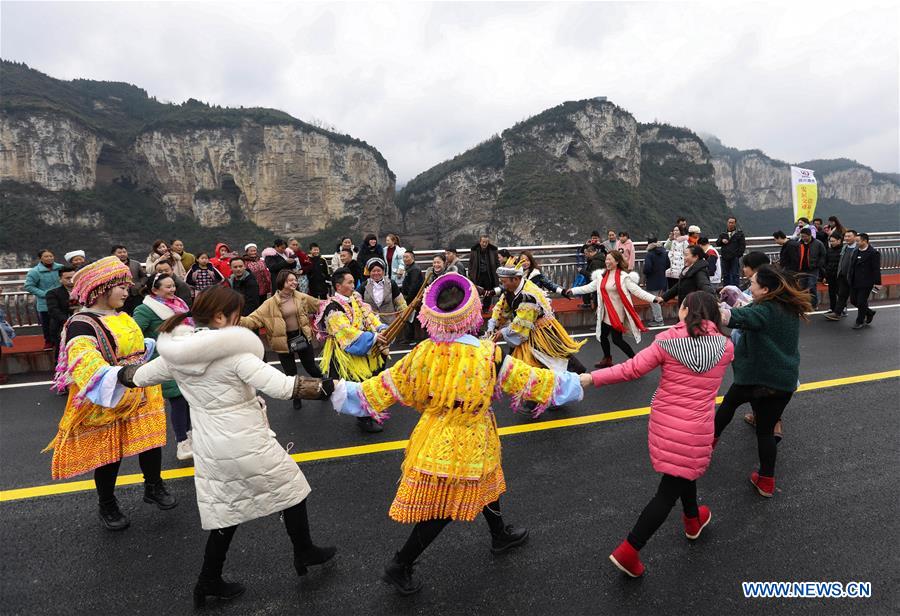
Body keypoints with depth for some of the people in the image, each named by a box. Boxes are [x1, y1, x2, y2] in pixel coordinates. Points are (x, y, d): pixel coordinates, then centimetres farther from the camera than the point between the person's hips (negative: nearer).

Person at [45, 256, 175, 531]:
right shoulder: (82, 323, -18)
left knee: (151, 442, 8)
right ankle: (107, 506, 30)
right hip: (107, 404, -6)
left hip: (140, 398, 6)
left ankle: (154, 487, 31)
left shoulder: (123, 317, 8)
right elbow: (83, 356, -37)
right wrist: (116, 377, -53)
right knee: (110, 454, 8)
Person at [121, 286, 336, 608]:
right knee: (291, 487, 17)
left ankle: (209, 582, 32)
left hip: (209, 449, 6)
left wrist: (119, 374, 38)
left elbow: (139, 377, 16)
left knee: (226, 512, 22)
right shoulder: (234, 351, -23)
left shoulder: (176, 353, -2)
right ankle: (304, 553, 34)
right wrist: (328, 387, -23)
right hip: (247, 445, -6)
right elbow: (282, 386, -29)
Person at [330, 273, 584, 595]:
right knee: (441, 511, 12)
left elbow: (386, 387, -5)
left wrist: (343, 391, 9)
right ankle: (399, 567, 23)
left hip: (434, 439, 5)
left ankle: (501, 535, 51)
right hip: (466, 446, -5)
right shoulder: (489, 354, -21)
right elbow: (529, 380, -10)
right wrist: (571, 382, 5)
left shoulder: (422, 353, -13)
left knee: (484, 481, 27)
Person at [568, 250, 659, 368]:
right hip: (606, 313, 6)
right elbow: (590, 287, 10)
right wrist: (573, 291, 9)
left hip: (617, 313, -6)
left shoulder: (623, 276, -13)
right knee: (602, 336, 16)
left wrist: (654, 298, -26)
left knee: (617, 339, -6)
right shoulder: (601, 275, 4)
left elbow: (637, 291, -16)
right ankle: (607, 359, 38)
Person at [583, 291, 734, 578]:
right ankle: (628, 551, 6)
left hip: (663, 420, 2)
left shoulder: (668, 340, -9)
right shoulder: (726, 347, -5)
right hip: (694, 429, -2)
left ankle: (693, 519, 54)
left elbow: (632, 369, -15)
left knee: (683, 471, 30)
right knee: (668, 491, 6)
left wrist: (591, 378, -13)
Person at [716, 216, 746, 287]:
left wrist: (738, 254, -9)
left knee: (735, 275, -3)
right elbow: (717, 243, 10)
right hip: (725, 258, 4)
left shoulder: (739, 233, 4)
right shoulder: (723, 233, 14)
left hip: (734, 258, -4)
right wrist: (722, 241, -11)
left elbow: (743, 245, 1)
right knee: (725, 275, 9)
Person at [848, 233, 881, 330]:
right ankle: (869, 313, 36)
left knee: (861, 302, 0)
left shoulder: (873, 253, -13)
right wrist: (850, 278, 17)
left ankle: (860, 322, 14)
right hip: (855, 282, 8)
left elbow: (876, 269, -14)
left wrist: (877, 282, -16)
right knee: (853, 300, 14)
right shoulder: (856, 251, 9)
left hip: (866, 283, -8)